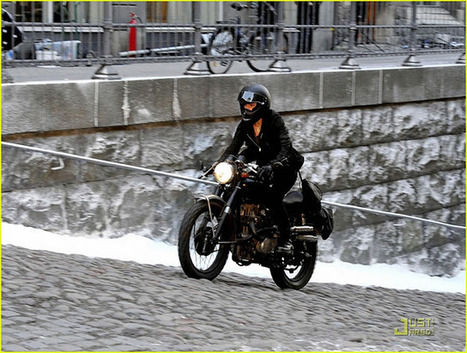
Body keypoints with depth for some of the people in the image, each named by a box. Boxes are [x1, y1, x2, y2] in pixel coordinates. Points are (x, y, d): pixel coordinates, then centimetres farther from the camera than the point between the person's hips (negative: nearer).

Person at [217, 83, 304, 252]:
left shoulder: (274, 121, -18)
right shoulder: (244, 125, 1)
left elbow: (286, 148, -29)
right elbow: (233, 148, -3)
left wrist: (272, 166, -46)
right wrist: (218, 164, -20)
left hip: (284, 167, -7)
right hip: (263, 166, 7)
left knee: (272, 197, -30)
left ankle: (286, 239, -22)